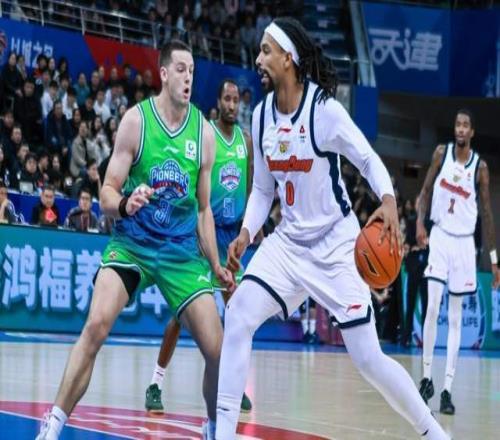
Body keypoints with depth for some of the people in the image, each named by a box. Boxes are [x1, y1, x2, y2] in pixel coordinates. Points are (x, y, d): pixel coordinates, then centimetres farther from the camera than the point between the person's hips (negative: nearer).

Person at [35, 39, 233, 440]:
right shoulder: (136, 120, -8)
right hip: (133, 242, -3)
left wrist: (216, 266, 6)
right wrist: (125, 204, -29)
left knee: (217, 349, -4)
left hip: (182, 250, 3)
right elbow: (107, 195, -7)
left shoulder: (204, 131, 0)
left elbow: (204, 210, 10)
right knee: (96, 324, -24)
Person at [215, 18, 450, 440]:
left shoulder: (323, 108, -17)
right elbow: (262, 189, 10)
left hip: (336, 244, -5)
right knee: (237, 315, -15)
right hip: (289, 242, 5)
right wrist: (246, 234, -6)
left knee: (368, 358, -4)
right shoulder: (262, 114, 0)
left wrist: (389, 200, -31)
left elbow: (370, 160, -11)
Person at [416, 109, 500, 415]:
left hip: (464, 242, 0)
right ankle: (427, 378, 2)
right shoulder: (442, 153, 0)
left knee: (456, 318, 2)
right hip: (440, 237, 0)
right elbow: (427, 189, 8)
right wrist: (420, 222, -9)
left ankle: (447, 389, 2)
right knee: (432, 308, -10)